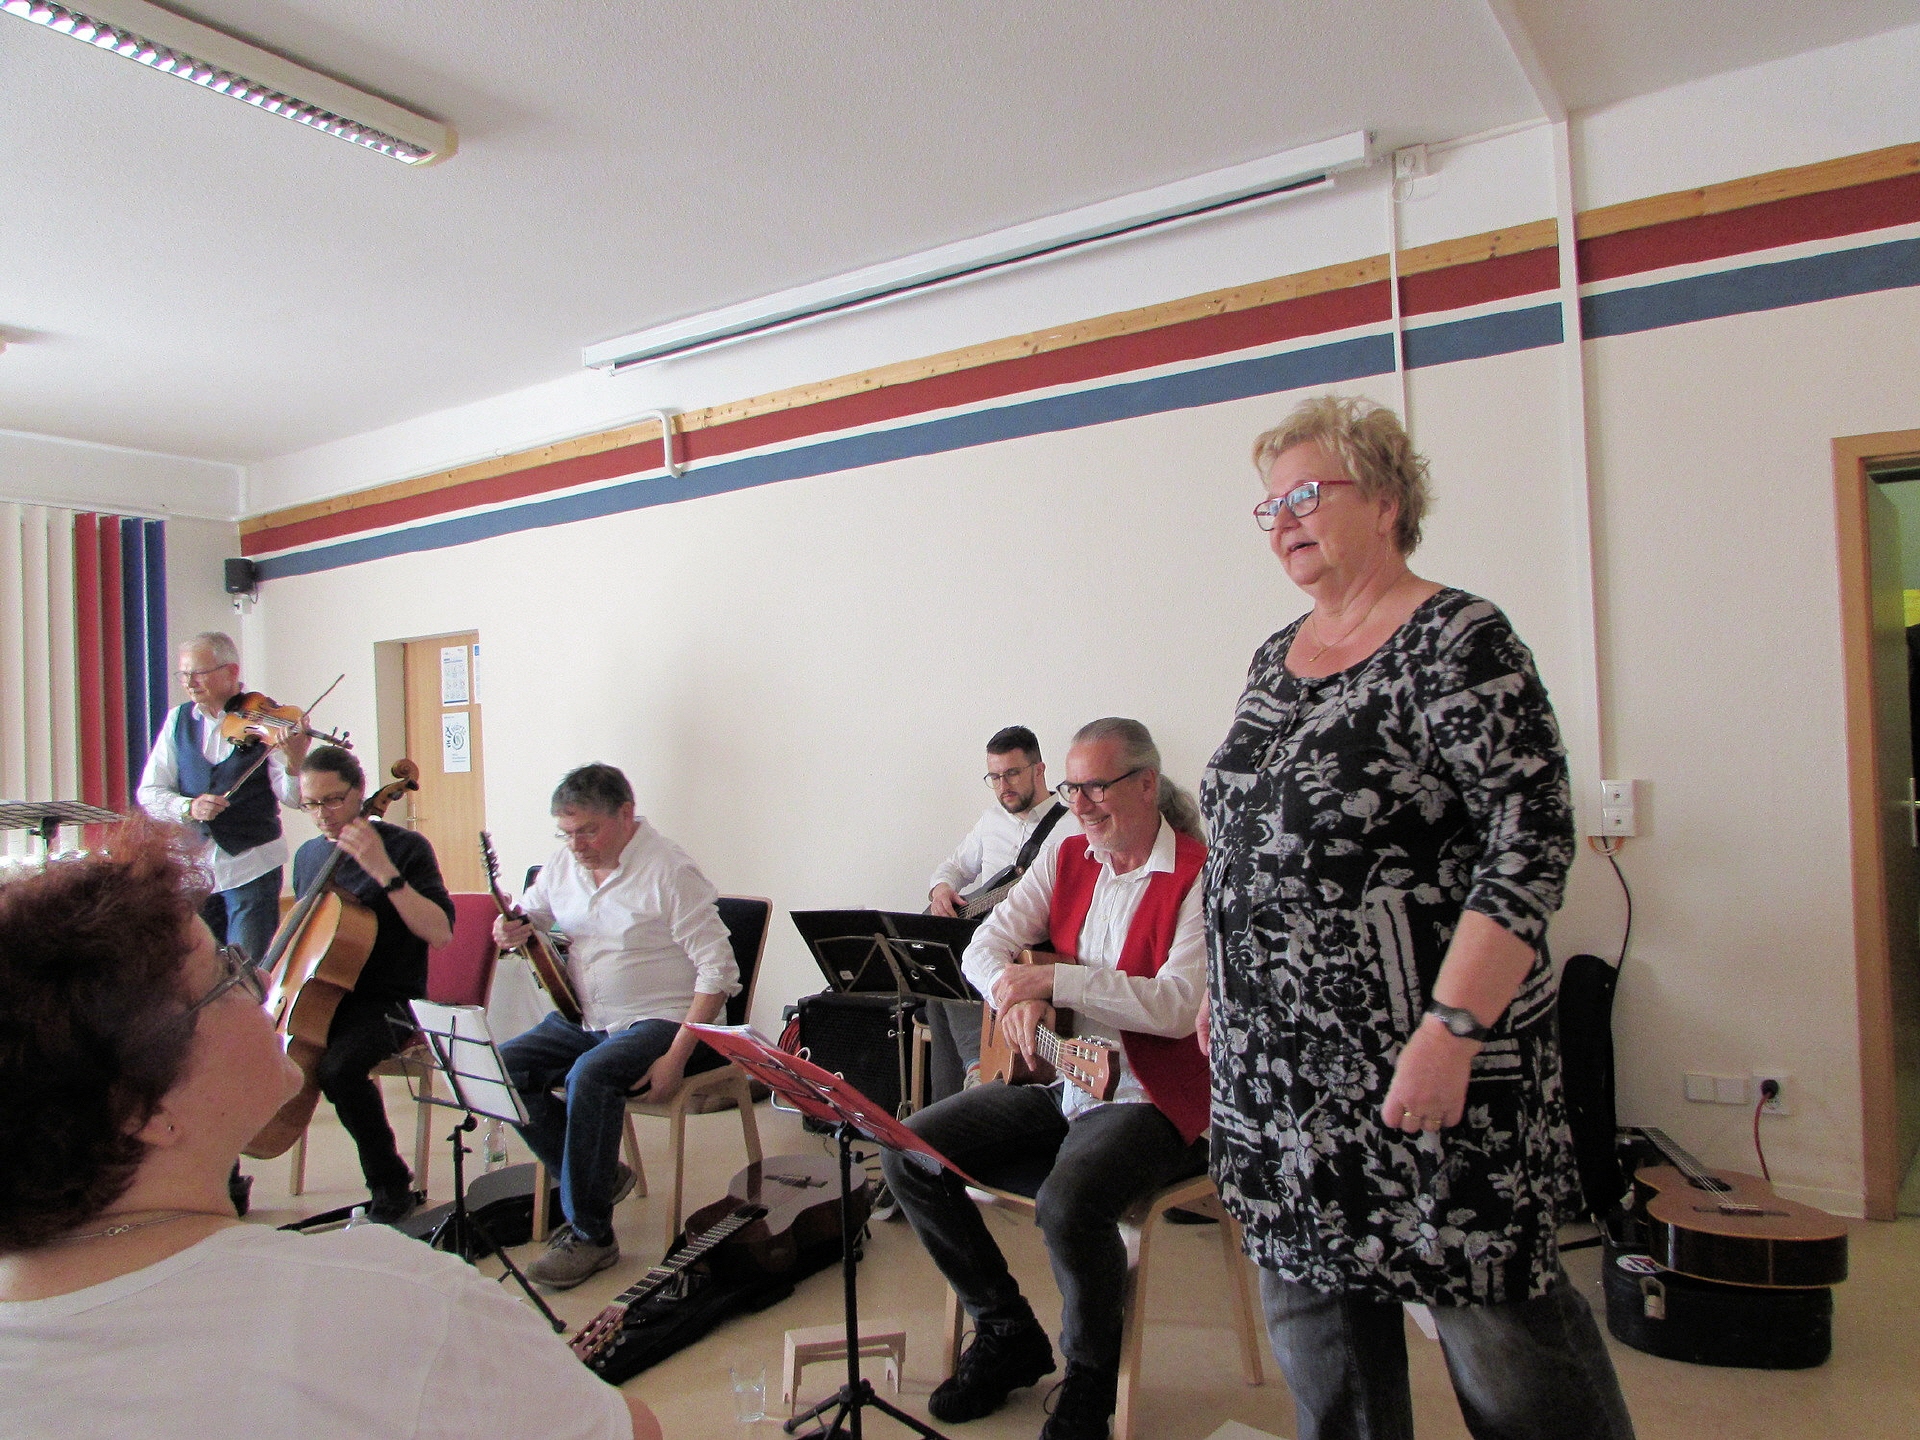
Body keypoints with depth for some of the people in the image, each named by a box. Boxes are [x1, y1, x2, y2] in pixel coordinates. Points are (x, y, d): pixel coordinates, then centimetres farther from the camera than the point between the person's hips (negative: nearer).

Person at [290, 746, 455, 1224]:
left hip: (386, 1003, -6)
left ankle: (392, 1188, -13)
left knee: (337, 1067, -34)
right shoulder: (308, 855, 12)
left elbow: (440, 932, -20)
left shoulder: (405, 847, -8)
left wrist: (384, 871, -26)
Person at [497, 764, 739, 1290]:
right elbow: (528, 916, 20)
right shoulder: (565, 863, 4)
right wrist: (514, 930, -7)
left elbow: (718, 970, -18)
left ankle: (591, 1233, -15)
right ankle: (598, 1177, 4)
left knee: (589, 1076, -33)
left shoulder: (669, 871, -16)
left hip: (659, 1022, -7)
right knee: (503, 1068, -13)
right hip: (583, 1018, 8)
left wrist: (677, 1055, -25)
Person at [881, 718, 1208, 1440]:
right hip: (1055, 1082, 7)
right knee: (908, 1152, -5)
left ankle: (1089, 1380, -1)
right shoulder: (1066, 858, 6)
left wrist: (1055, 979, -24)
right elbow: (985, 946, 4)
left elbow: (1178, 1006, -24)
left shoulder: (1199, 875, -13)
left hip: (1150, 1100, -7)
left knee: (1068, 1201, -34)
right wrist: (1016, 994, -19)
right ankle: (1008, 1333, 13)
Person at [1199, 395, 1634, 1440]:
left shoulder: (1459, 642, -12)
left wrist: (1452, 1029, -24)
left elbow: (1531, 842, -19)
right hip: (1278, 1064, 7)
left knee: (1489, 1299, 7)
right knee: (1312, 1296, 15)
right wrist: (1222, 987, 18)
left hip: (1425, 1054, -7)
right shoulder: (1275, 658, 11)